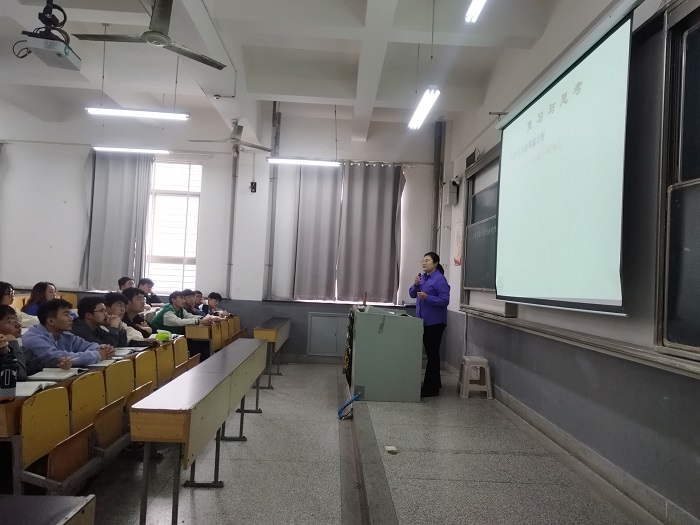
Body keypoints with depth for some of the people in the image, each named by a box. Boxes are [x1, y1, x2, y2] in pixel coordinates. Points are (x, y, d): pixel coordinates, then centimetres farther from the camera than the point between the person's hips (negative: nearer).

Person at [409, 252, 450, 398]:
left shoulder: (440, 279, -14)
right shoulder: (423, 277, 11)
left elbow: (445, 300, -19)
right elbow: (412, 294, 12)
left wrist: (427, 297, -28)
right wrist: (415, 285, -7)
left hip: (435, 322, -8)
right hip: (424, 321, 8)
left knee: (432, 354, -2)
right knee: (430, 353, 16)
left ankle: (431, 388, 4)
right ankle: (435, 383, 27)